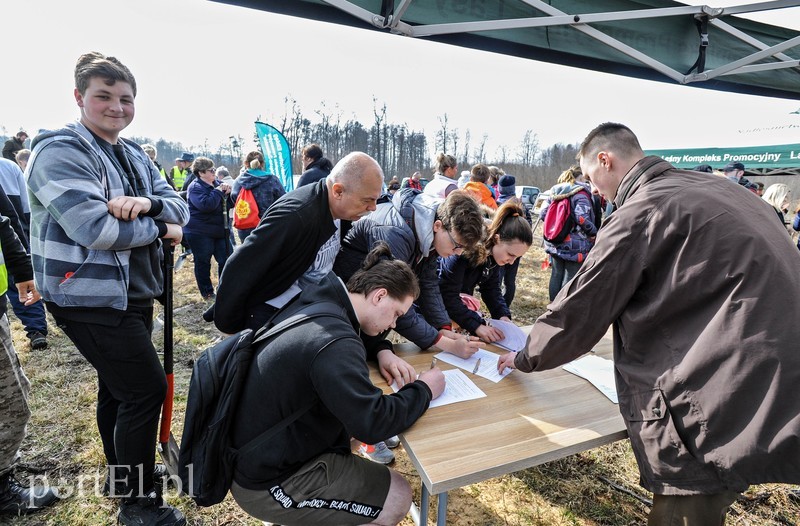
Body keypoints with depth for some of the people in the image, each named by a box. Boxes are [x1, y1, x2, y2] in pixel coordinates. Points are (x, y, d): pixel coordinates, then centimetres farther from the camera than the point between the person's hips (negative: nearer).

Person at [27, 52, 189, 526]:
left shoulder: (135, 155, 11)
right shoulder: (60, 151, -13)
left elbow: (179, 208, 3)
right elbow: (96, 229, -26)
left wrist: (148, 203, -18)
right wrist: (159, 228, -12)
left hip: (133, 292, 9)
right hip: (90, 297, -8)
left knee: (118, 387, 20)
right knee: (146, 388, -6)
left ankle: (121, 476, 41)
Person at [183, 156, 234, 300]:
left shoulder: (217, 183, 10)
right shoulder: (195, 187, -12)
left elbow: (230, 203, 11)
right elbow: (206, 205, -29)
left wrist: (228, 192, -9)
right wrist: (218, 191, -21)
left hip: (220, 230, 7)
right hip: (200, 233, -7)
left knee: (227, 260, 8)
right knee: (203, 263, 4)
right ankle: (207, 293, 16)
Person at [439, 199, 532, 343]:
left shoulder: (494, 253, -12)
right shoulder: (467, 248, -34)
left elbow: (491, 287, -2)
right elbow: (447, 295, -35)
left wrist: (503, 315, -17)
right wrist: (477, 325, -39)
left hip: (459, 301, 6)